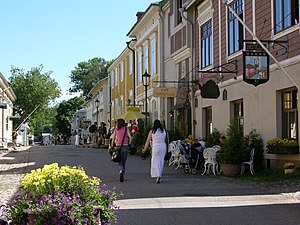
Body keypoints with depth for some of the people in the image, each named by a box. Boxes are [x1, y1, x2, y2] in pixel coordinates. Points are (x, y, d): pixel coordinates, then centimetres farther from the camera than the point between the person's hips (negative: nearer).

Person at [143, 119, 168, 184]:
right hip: (163, 147, 3)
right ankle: (159, 176, 17)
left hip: (155, 147, -3)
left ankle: (158, 175, -19)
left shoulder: (152, 131, -1)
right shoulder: (165, 131, 6)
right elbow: (167, 141, 9)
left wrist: (145, 149, 15)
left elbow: (147, 141, 5)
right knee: (161, 161, 11)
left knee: (155, 162, 1)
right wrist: (167, 149, 19)